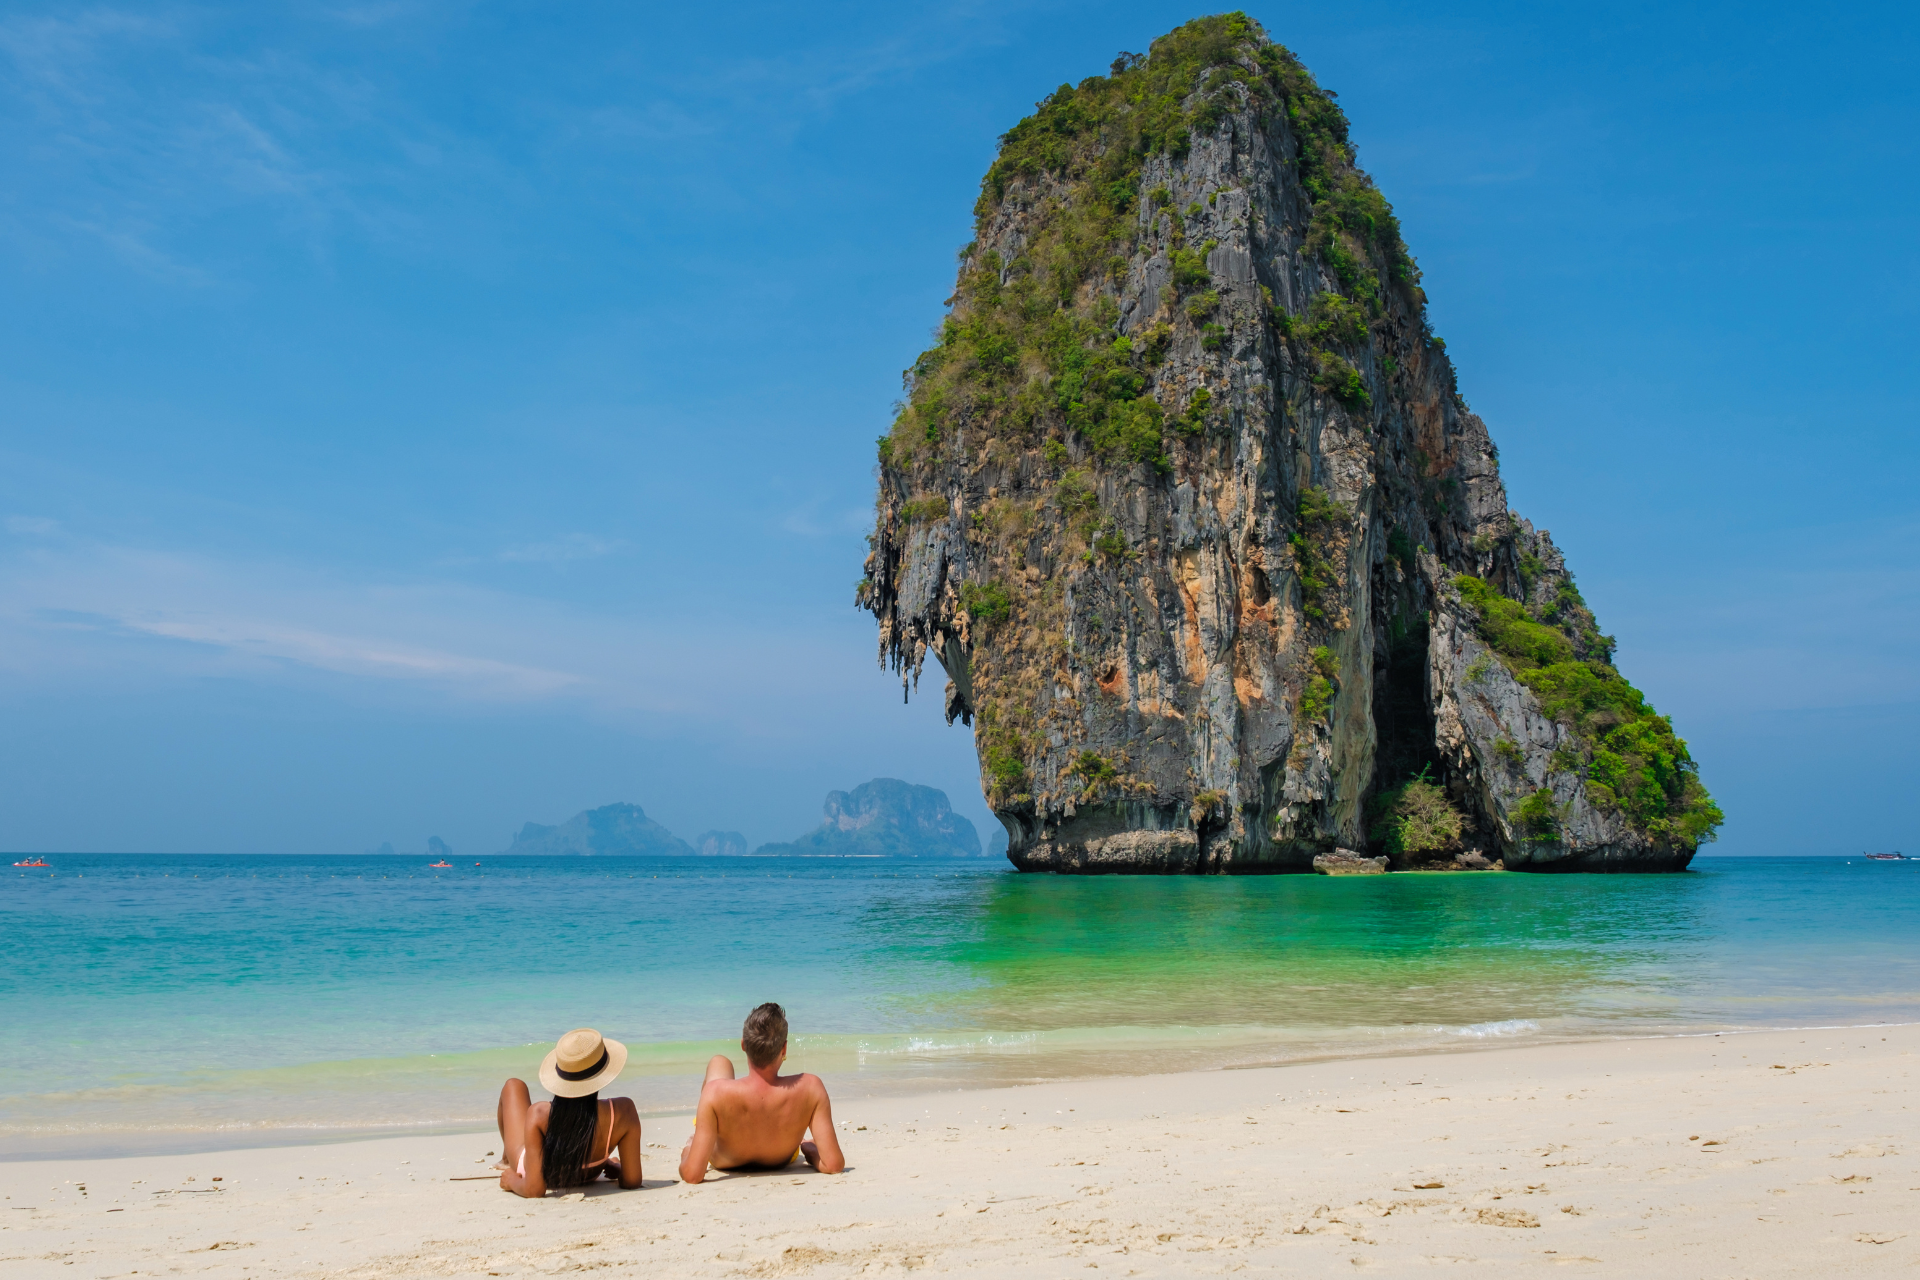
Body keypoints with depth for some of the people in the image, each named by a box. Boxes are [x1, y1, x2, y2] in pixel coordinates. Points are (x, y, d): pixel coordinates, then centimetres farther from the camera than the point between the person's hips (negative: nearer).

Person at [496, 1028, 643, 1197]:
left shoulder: (538, 1114, -41)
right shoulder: (624, 1111, -37)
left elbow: (534, 1190, -37)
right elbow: (632, 1181, -28)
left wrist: (512, 1181, -15)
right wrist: (617, 1169, -6)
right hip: (587, 1177, 2)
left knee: (514, 1086, 24)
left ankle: (507, 1158, 48)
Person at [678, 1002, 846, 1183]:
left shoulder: (716, 1092, -44)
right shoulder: (810, 1087, -39)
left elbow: (692, 1175, -40)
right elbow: (833, 1165, -35)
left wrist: (687, 1153, -16)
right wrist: (811, 1151, -12)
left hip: (725, 1163, -1)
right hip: (781, 1163, 1)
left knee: (719, 1061, 20)